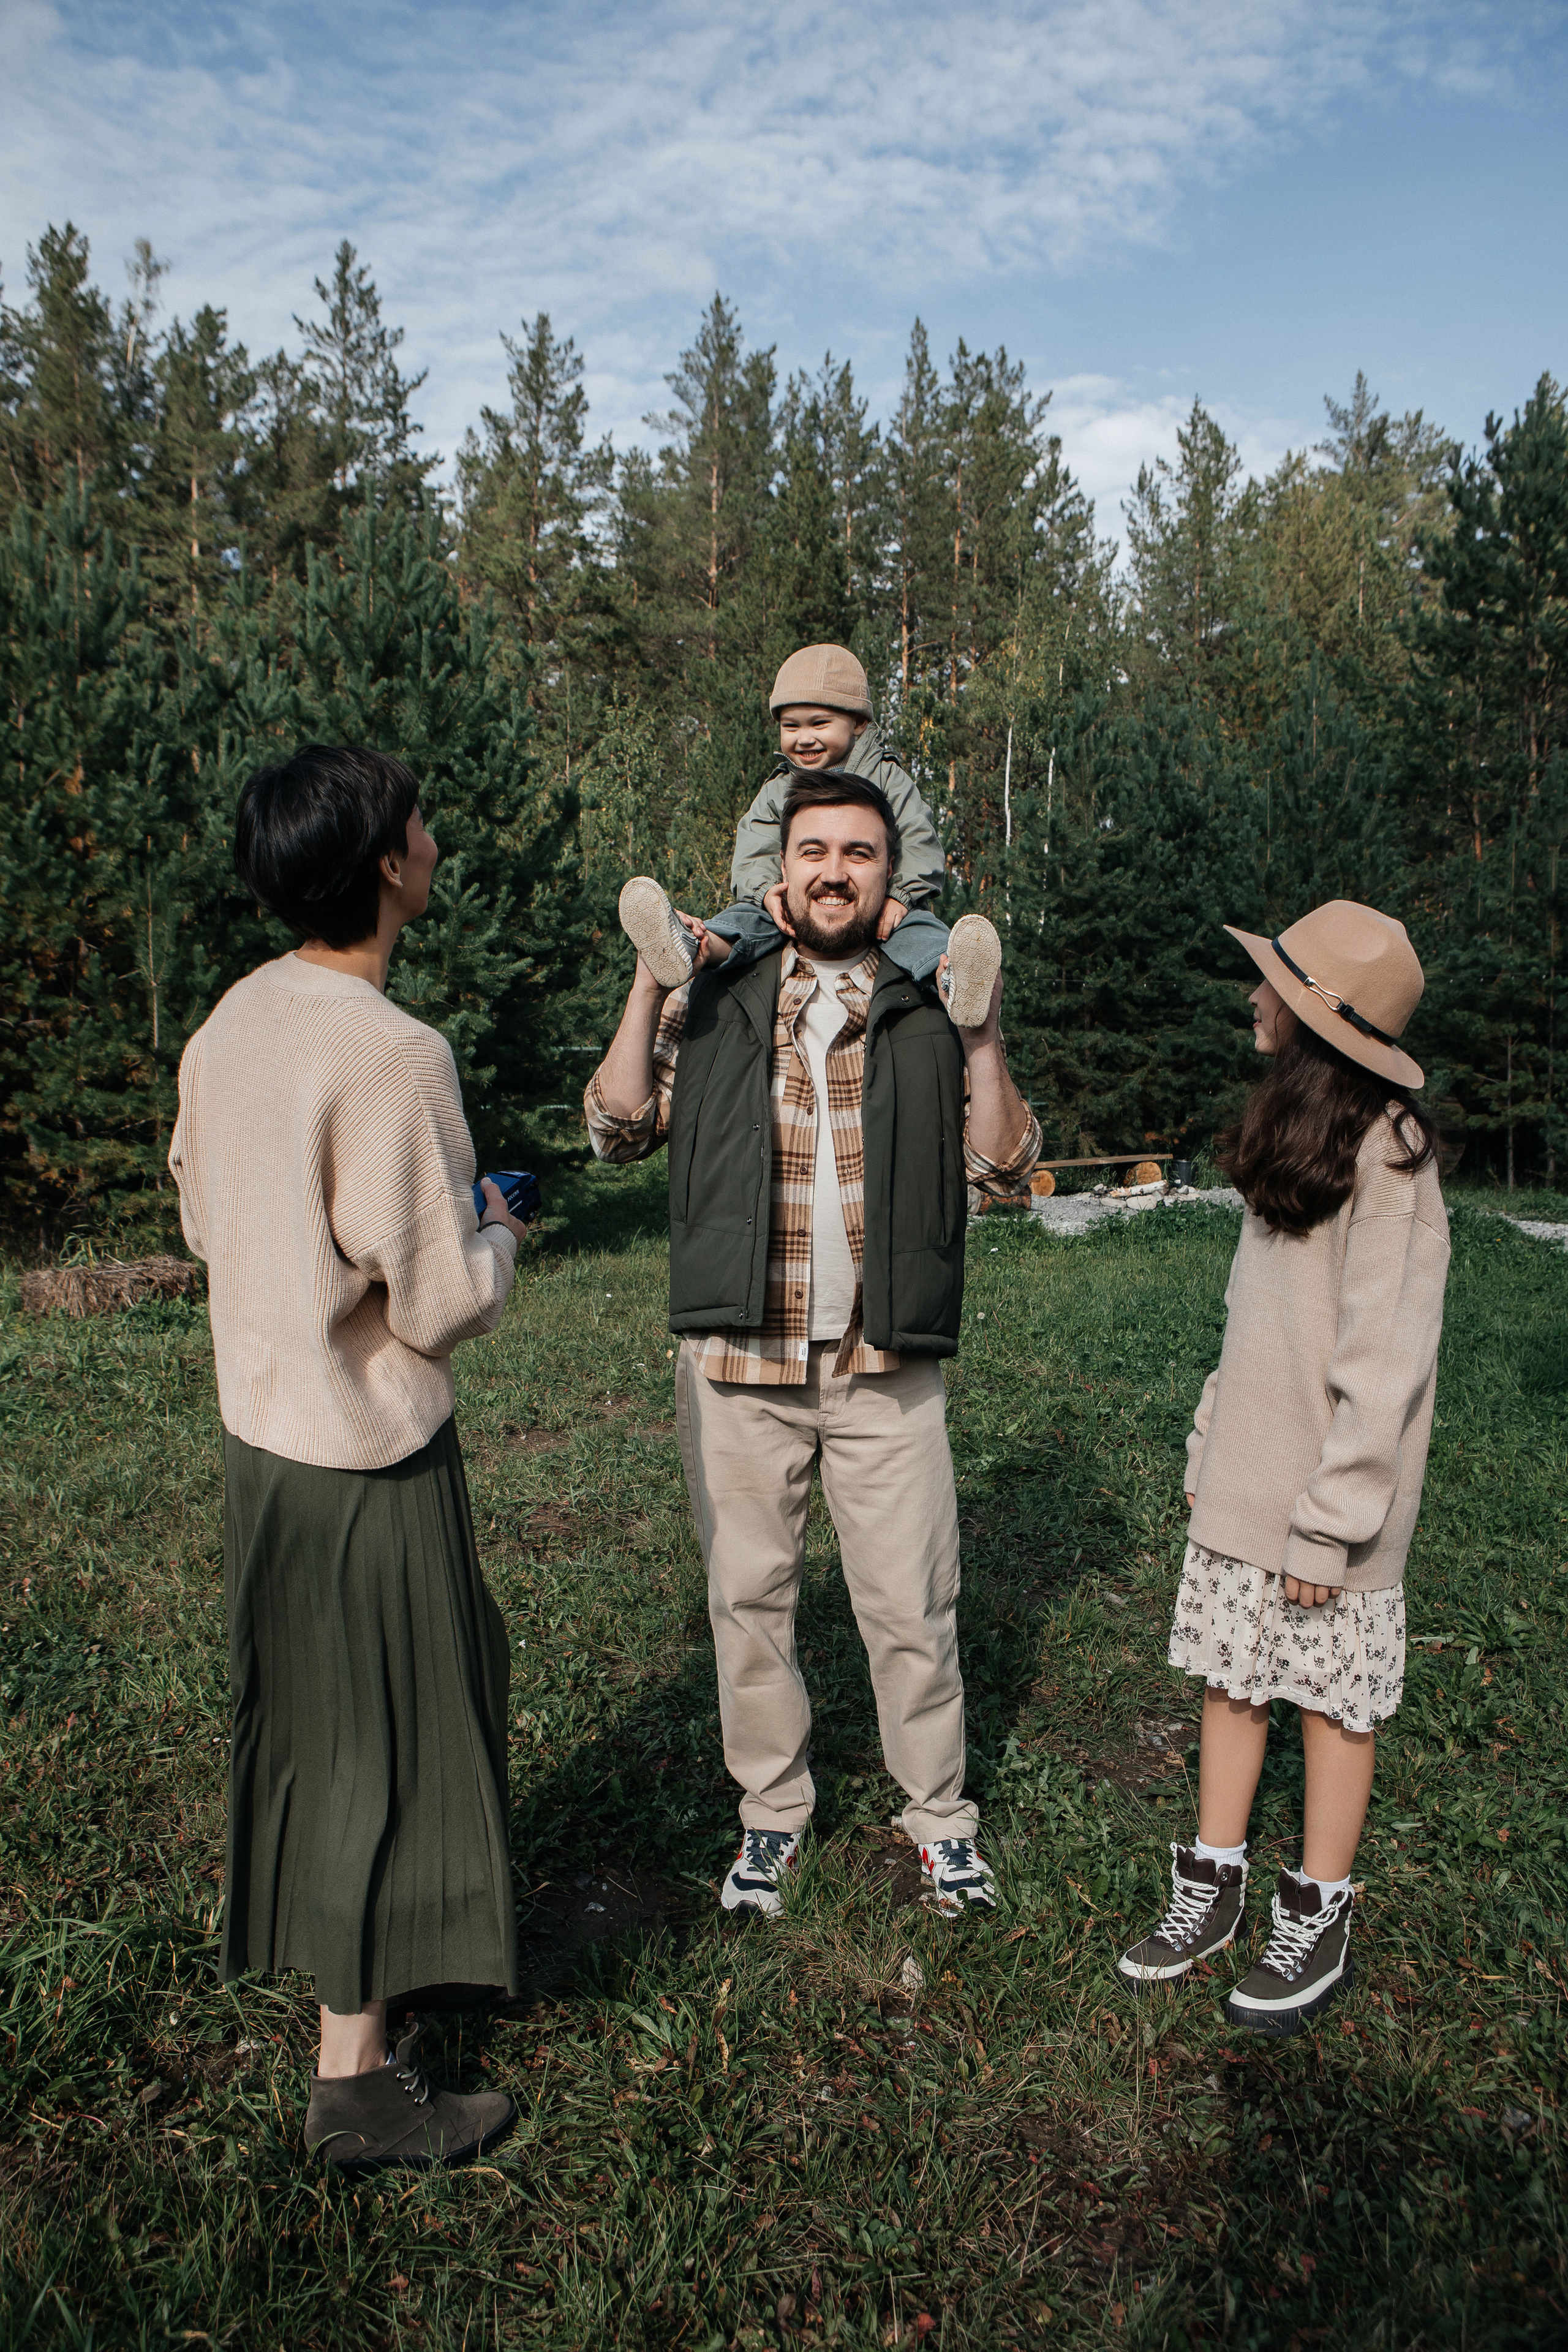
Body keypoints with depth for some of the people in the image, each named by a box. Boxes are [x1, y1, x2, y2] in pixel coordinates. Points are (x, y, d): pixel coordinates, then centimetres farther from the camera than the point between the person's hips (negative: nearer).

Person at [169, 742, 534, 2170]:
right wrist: (497, 1232, -3)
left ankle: (312, 1938, 47)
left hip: (262, 1431, 8)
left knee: (308, 1717, 25)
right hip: (368, 1453, -8)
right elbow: (442, 1305, -22)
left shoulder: (232, 1024, 2)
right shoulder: (391, 1054, -24)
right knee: (384, 1743, 6)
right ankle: (355, 2077, 21)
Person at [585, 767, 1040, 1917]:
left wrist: (984, 1036, -12)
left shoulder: (930, 1009, 4)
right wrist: (648, 989, -6)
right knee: (750, 1595, 12)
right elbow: (622, 1127, 1)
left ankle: (942, 1813, 27)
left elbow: (1006, 1167, -1)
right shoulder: (718, 1002, 7)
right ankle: (773, 1810, 31)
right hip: (739, 1360, 1)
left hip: (886, 1366, -1)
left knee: (914, 1603, 6)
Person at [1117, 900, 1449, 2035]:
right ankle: (1213, 1890, 27)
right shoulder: (1294, 1131, 11)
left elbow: (1384, 1362, -19)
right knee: (1229, 1678, 13)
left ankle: (1319, 1924, 23)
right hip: (1243, 1479, 8)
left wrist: (1332, 1522, -19)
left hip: (1330, 1489, -8)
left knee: (1331, 1702, 7)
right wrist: (1210, 1443, 14)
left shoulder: (1387, 1150, -17)